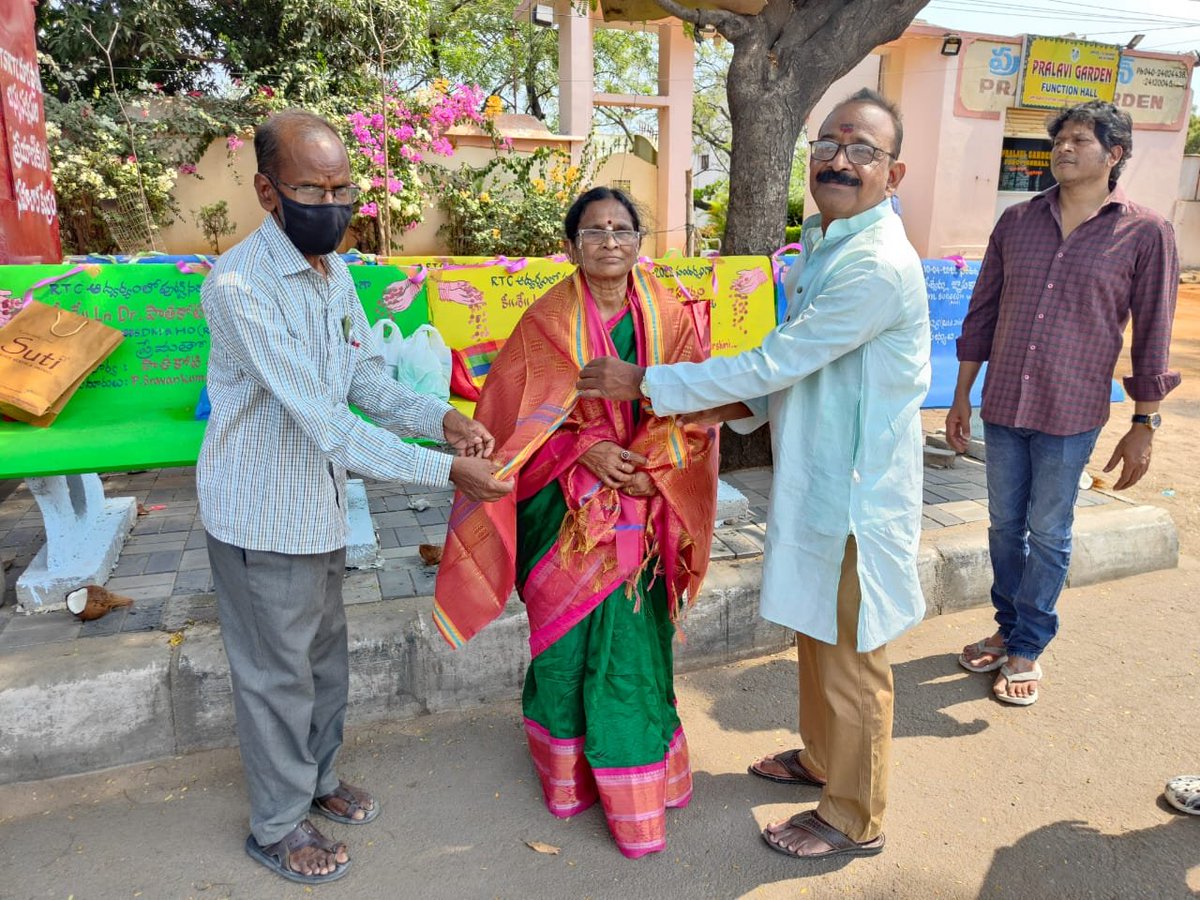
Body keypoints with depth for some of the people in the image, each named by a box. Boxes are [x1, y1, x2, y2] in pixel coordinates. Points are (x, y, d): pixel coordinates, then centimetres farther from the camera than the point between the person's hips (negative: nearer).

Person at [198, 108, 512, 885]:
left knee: (325, 656, 22)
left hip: (320, 505, 8)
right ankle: (279, 826, 32)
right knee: (279, 673, 10)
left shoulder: (334, 273, 2)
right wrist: (445, 471, -31)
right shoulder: (239, 286, -25)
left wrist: (442, 418, -12)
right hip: (263, 518, -7)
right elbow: (323, 423, -30)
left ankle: (319, 778, 45)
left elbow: (367, 379, 6)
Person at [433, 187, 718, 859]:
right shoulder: (547, 322, -4)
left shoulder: (673, 318, 1)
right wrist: (585, 450, -16)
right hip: (566, 514, -1)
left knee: (634, 642, 6)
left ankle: (635, 783, 26)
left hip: (643, 518, 1)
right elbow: (518, 417, -4)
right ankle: (569, 773, 32)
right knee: (567, 639, 9)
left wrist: (651, 467, -13)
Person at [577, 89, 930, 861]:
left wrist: (646, 383, -17)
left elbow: (773, 362, -24)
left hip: (858, 493, -9)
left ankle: (855, 820, 28)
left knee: (852, 660, 7)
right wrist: (737, 407, 1)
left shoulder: (879, 268, -24)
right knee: (818, 636, 24)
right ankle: (822, 758, 47)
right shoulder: (825, 244, 10)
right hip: (817, 479, 9)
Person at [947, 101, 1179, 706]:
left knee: (1048, 535, 8)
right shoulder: (1016, 222, 4)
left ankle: (1028, 649, 24)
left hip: (1071, 416, -3)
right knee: (1005, 526, 14)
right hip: (1002, 407, 3)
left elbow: (1151, 338, -3)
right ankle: (1008, 628, 33)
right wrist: (961, 396, 7)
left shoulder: (1145, 234, -5)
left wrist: (1143, 426, -4)